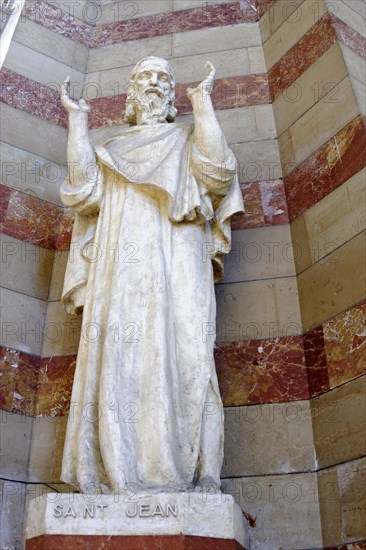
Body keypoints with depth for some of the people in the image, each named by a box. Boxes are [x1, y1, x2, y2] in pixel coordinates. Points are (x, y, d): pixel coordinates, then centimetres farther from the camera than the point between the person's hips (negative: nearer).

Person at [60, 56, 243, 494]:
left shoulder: (188, 140, 23)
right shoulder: (113, 150, 29)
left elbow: (216, 172, 0)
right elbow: (84, 191, 9)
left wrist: (202, 102, 4)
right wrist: (77, 120, 13)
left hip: (176, 259, -2)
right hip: (123, 265, 2)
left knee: (178, 352, -15)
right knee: (118, 358, -12)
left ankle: (181, 473, -17)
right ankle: (118, 473, -14)